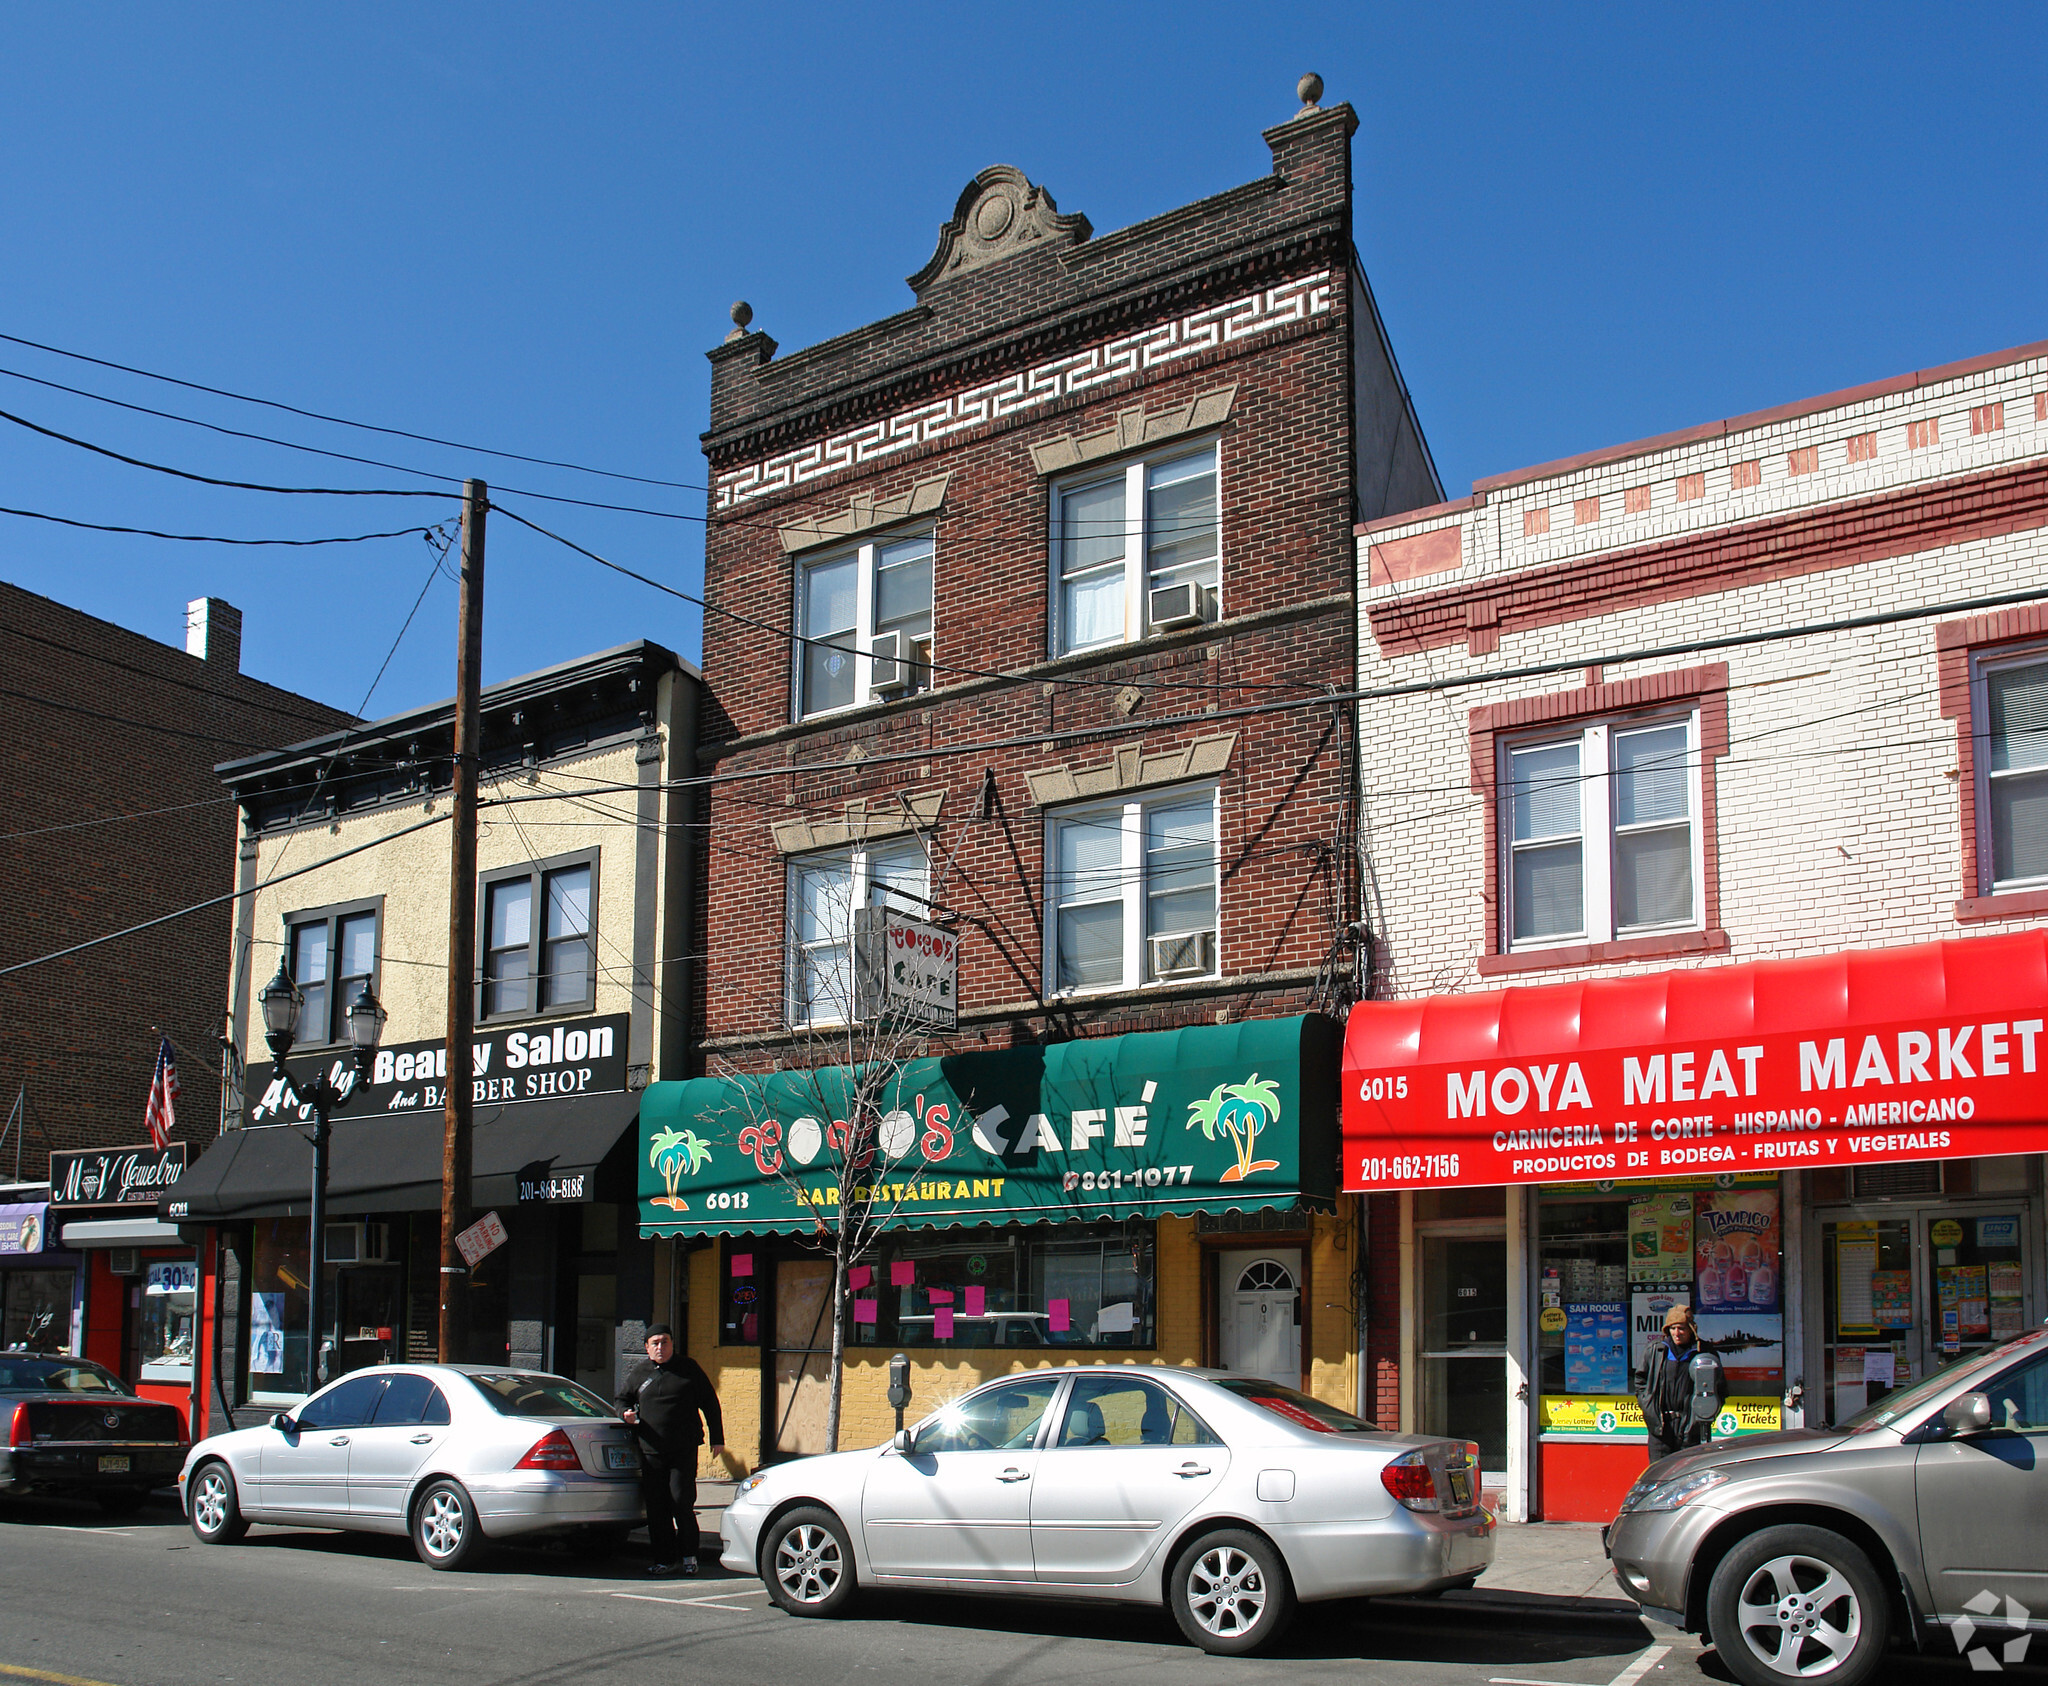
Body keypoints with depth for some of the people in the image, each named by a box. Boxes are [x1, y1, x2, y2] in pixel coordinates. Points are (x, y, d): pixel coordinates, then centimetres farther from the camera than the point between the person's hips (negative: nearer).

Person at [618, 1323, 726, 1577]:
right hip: (651, 1451, 3)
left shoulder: (688, 1368, 4)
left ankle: (689, 1555, 6)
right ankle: (665, 1558, 13)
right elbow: (623, 1399, 25)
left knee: (681, 1501, -9)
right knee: (656, 1507, 3)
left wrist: (717, 1439, 3)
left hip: (684, 1450, -3)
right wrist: (626, 1413, 0)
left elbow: (709, 1403, 6)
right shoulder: (639, 1373, 11)